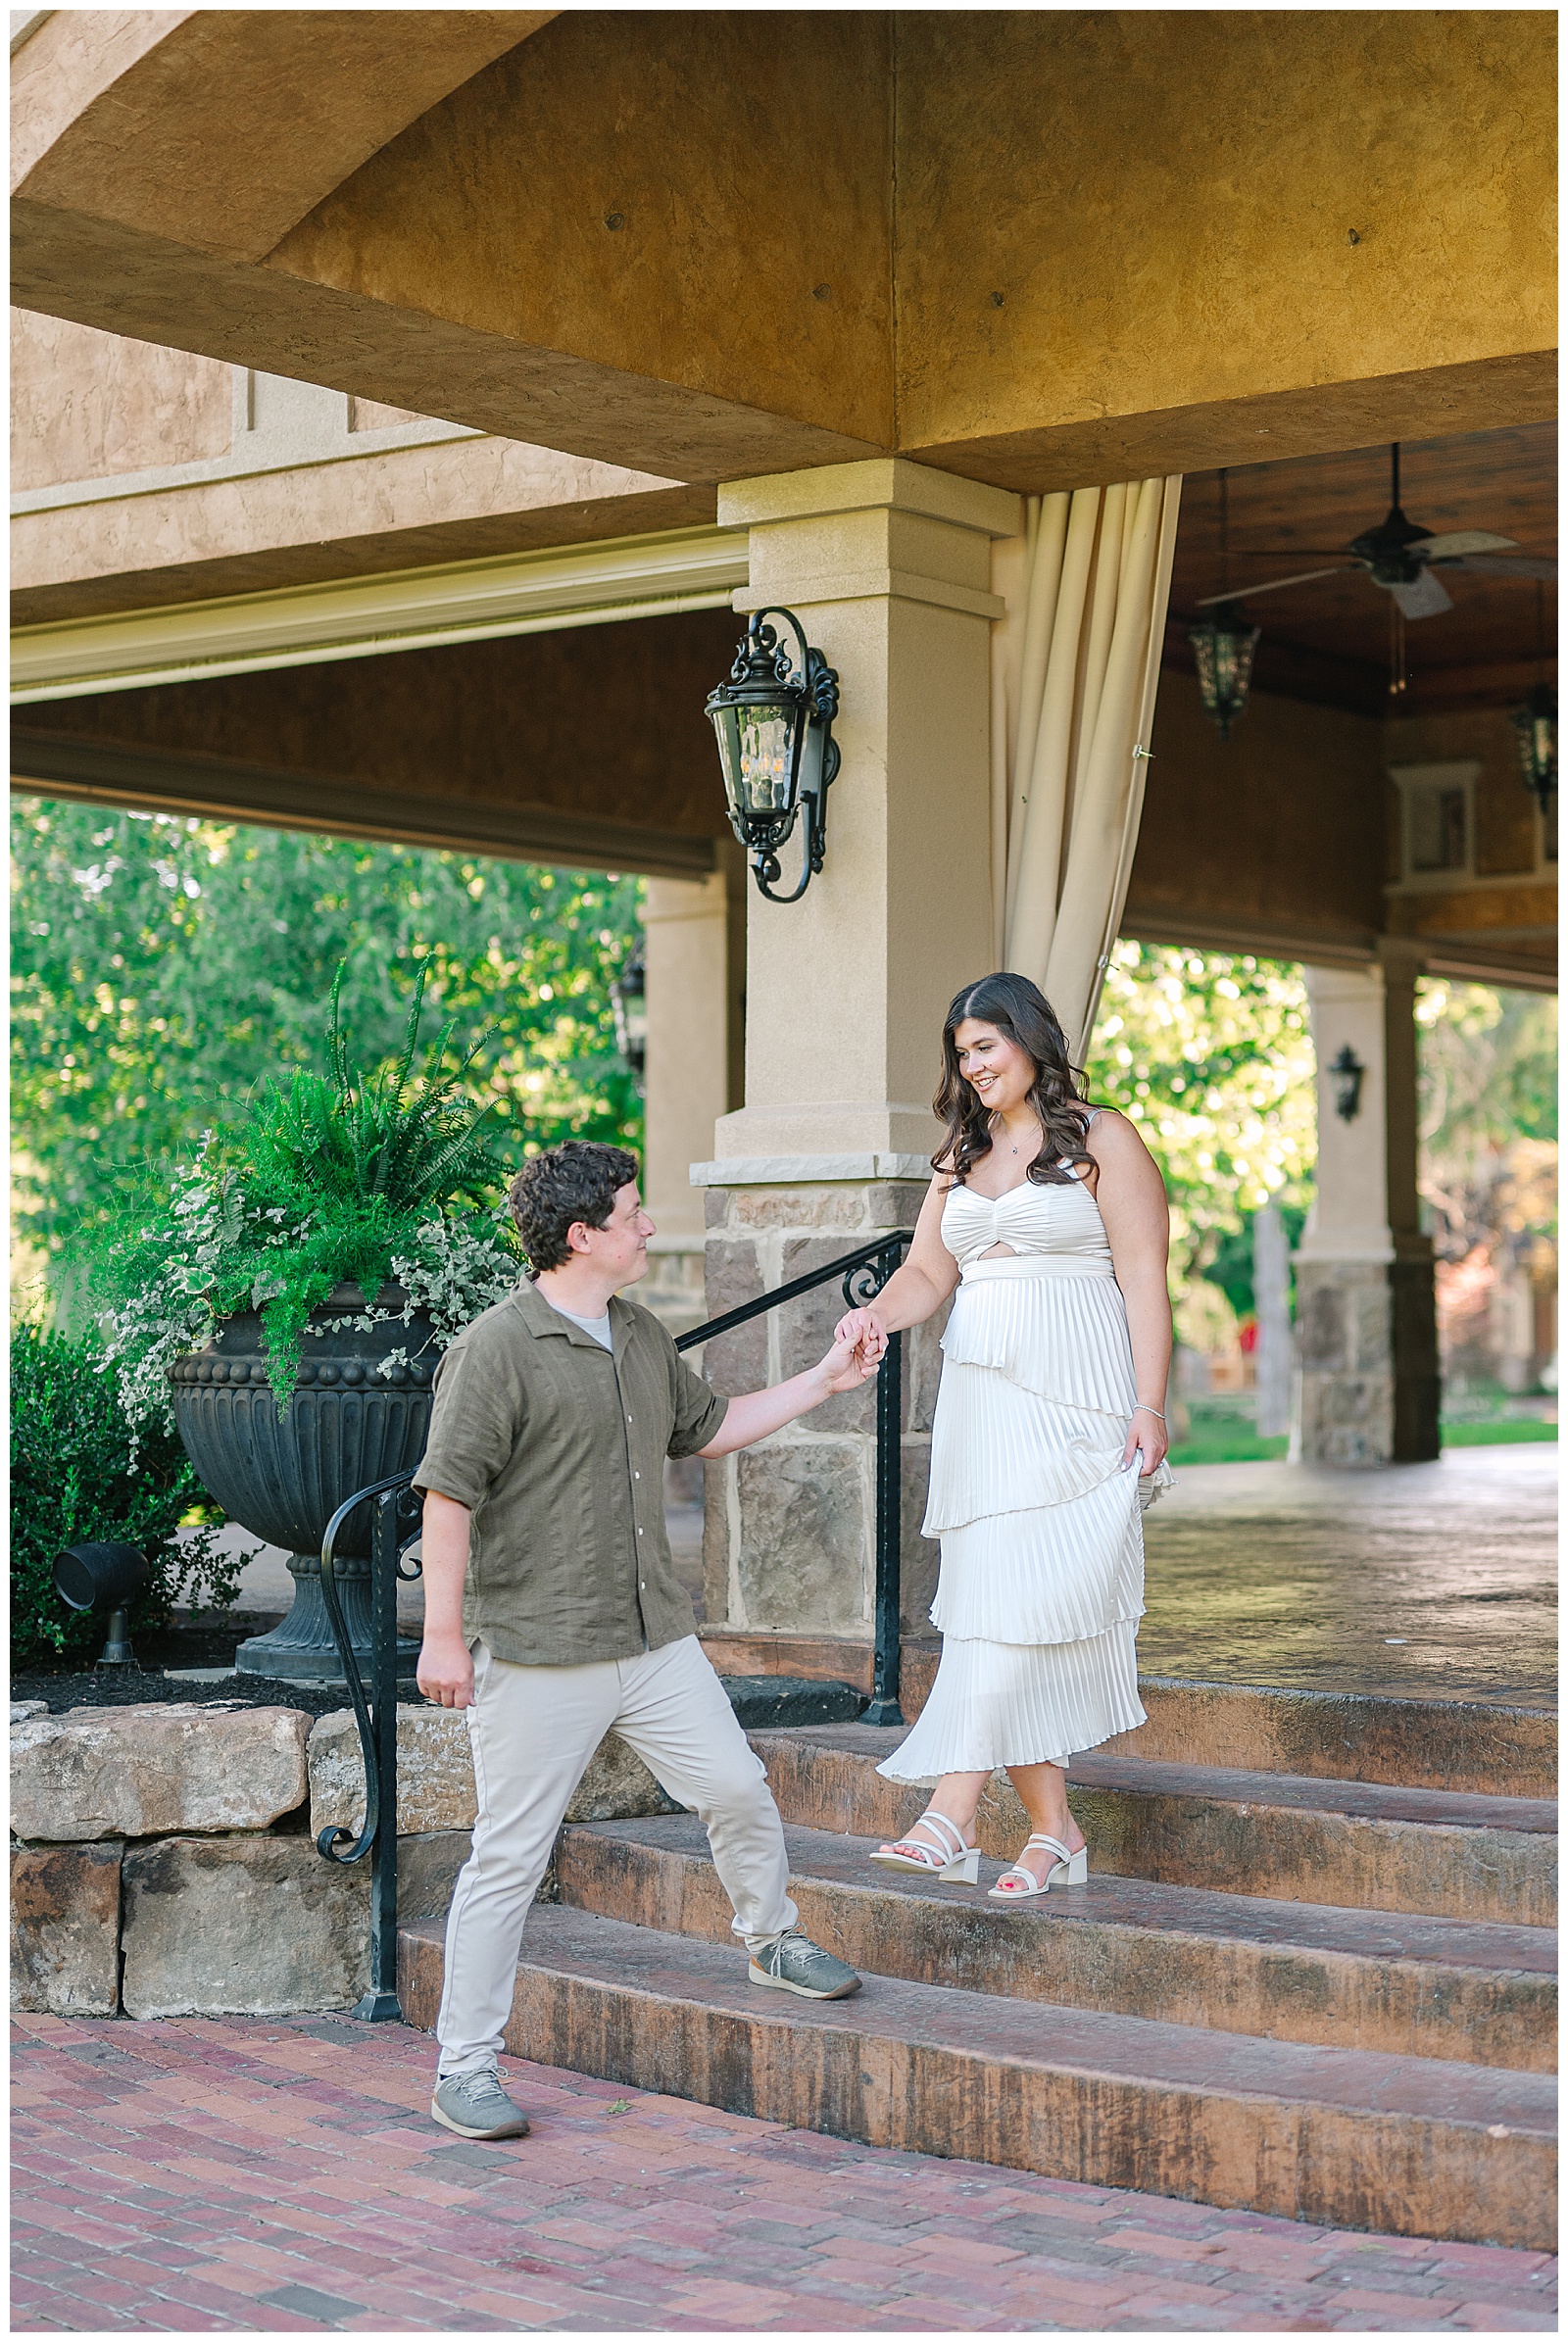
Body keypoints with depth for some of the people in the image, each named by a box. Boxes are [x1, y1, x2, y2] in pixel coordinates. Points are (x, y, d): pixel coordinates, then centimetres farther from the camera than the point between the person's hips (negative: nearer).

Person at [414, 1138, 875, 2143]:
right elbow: (448, 1496, -15)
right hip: (537, 1655, -7)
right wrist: (443, 1635, -17)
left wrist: (824, 1381, 23)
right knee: (511, 1858, -2)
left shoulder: (642, 1336, 11)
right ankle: (466, 2067, 8)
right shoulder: (497, 1349, -14)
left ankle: (775, 1940, 39)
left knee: (739, 1787, 11)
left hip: (656, 1639, 7)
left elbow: (709, 1426, 26)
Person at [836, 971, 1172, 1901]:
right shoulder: (963, 1153, 19)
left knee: (1019, 1600, -12)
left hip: (1072, 1405, -6)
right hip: (981, 1398, 6)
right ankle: (1053, 1830, 6)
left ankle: (951, 1818, -14)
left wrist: (1149, 1407, -12)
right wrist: (878, 1315, -8)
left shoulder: (1101, 1139, 1)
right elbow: (928, 1271, 15)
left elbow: (1144, 1280, -4)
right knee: (993, 1603, 1)